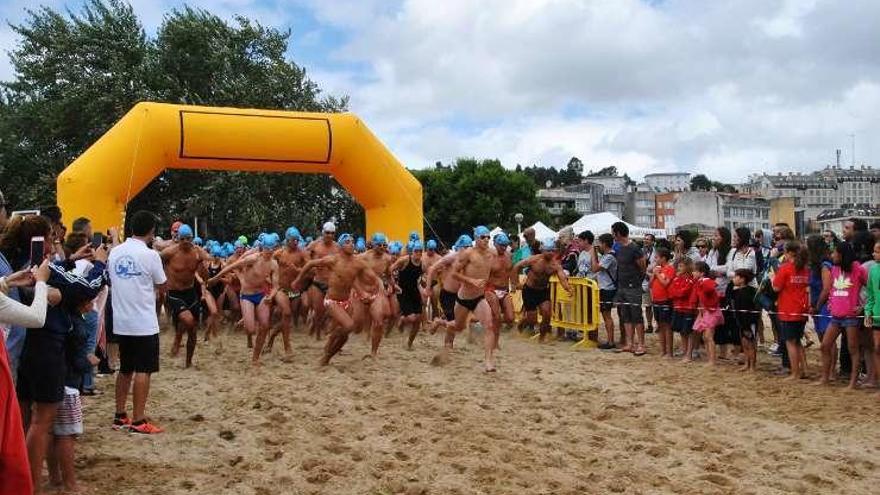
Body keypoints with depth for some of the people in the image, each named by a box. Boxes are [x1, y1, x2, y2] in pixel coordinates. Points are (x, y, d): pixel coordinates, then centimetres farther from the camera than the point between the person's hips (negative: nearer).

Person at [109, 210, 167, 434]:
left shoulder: (115, 252, 4)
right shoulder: (150, 255, -14)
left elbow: (112, 282, 13)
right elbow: (162, 287, -4)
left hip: (121, 322, 6)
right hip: (144, 323, -6)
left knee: (125, 369, 17)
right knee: (143, 371, -1)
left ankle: (120, 416, 22)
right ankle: (138, 421, -1)